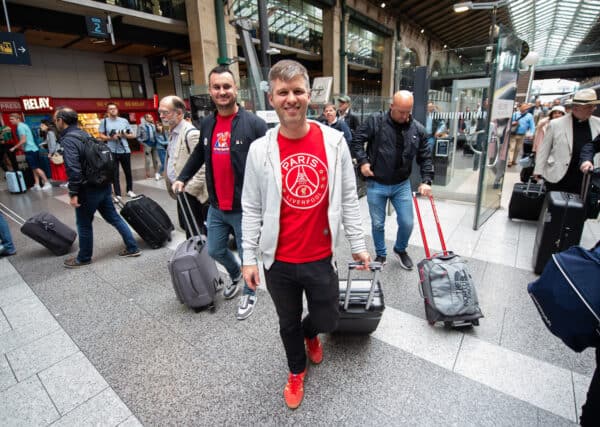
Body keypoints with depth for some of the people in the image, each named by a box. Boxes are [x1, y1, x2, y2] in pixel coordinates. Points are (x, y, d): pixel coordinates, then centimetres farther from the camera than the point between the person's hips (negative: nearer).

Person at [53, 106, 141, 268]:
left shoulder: (68, 140, -15)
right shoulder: (84, 134, 12)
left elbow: (73, 169, -24)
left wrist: (73, 193, -20)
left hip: (88, 189, -8)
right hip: (103, 185, 8)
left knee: (84, 224, 9)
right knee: (113, 217, 14)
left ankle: (84, 258, 25)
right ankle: (132, 247, 17)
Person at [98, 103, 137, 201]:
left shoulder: (124, 121, 7)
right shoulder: (104, 121, 3)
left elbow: (132, 135, 10)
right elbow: (101, 136, 1)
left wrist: (124, 135, -10)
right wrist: (110, 138, -16)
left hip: (125, 150, 2)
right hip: (112, 151, -2)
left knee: (128, 172, 11)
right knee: (115, 173, 1)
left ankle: (129, 190, 28)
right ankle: (117, 194, 5)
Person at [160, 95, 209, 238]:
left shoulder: (191, 133, -18)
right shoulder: (173, 132, 13)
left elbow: (202, 167, -22)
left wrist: (189, 189, -19)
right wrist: (173, 186, 15)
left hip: (190, 194, -9)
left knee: (194, 232, 0)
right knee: (186, 227, 19)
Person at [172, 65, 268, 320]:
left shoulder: (254, 123, -12)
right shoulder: (207, 124, 8)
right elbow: (199, 154, 23)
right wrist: (183, 177, 17)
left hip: (245, 208, -6)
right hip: (216, 208, 6)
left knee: (247, 255, 10)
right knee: (215, 251, 20)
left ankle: (249, 293, 36)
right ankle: (235, 274, 50)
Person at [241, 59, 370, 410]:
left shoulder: (334, 142, -6)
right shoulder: (260, 149, -7)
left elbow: (348, 198, 0)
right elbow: (252, 209, -2)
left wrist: (358, 244, 3)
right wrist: (250, 258, 0)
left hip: (321, 258, 1)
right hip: (279, 261, 0)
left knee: (327, 321, 17)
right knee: (288, 323, 21)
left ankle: (310, 333, 55)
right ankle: (297, 370, 51)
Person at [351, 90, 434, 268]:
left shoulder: (418, 129, -1)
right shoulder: (375, 121, -9)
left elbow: (425, 158, 5)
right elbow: (357, 140, -2)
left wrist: (426, 180, -6)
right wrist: (363, 161, -13)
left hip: (402, 185, 2)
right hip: (376, 185, -2)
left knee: (407, 223, 5)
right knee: (378, 224, 9)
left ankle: (400, 249, 36)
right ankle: (381, 255, 33)